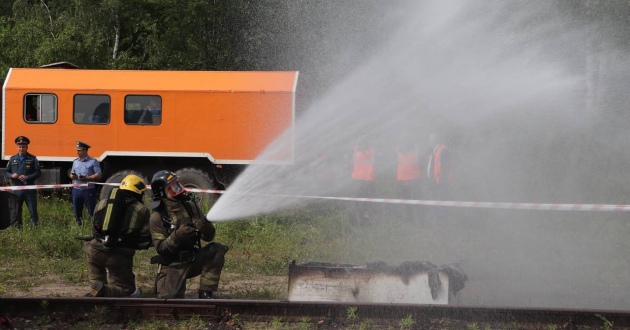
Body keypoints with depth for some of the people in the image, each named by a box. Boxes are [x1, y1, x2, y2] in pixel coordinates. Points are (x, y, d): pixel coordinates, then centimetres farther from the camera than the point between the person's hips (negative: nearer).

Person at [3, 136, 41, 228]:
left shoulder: (32, 159, 3)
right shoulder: (12, 159, 11)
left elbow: (38, 172, -2)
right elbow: (6, 173, 12)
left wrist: (28, 177, -17)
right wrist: (12, 175, -11)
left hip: (29, 189, -3)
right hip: (16, 189, 3)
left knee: (33, 210, -2)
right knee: (16, 211, 6)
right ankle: (17, 227, 14)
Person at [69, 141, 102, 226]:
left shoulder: (93, 162, -3)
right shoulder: (75, 162, 16)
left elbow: (98, 175, -8)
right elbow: (72, 174, 23)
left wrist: (87, 178, -20)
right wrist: (72, 176, -2)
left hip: (89, 190, -6)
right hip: (76, 189, 6)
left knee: (92, 212, -5)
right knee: (77, 212, 10)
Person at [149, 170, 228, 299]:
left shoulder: (190, 206, 1)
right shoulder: (157, 218, -10)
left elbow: (208, 237, 3)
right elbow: (160, 248, -15)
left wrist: (206, 228, -21)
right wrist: (177, 236, -32)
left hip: (193, 260, 4)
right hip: (173, 266, -4)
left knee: (216, 250, -22)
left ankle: (205, 293, -15)